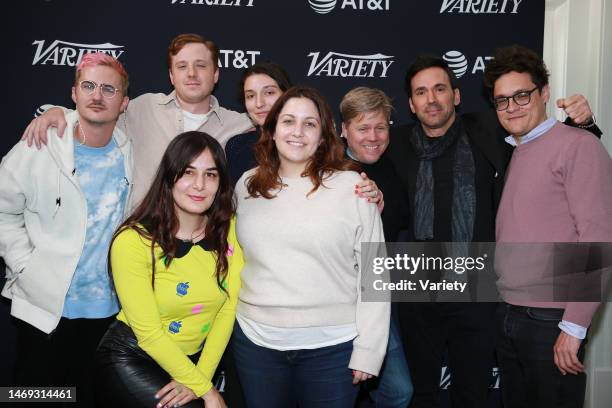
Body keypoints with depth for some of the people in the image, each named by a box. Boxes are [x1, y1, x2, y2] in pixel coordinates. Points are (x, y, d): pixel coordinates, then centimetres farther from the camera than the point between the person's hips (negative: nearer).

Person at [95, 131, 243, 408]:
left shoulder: (229, 229, -7)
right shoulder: (133, 240, -20)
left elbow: (229, 308, -6)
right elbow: (149, 333, -17)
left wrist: (201, 375, -12)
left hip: (194, 359, 4)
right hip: (130, 361, -4)